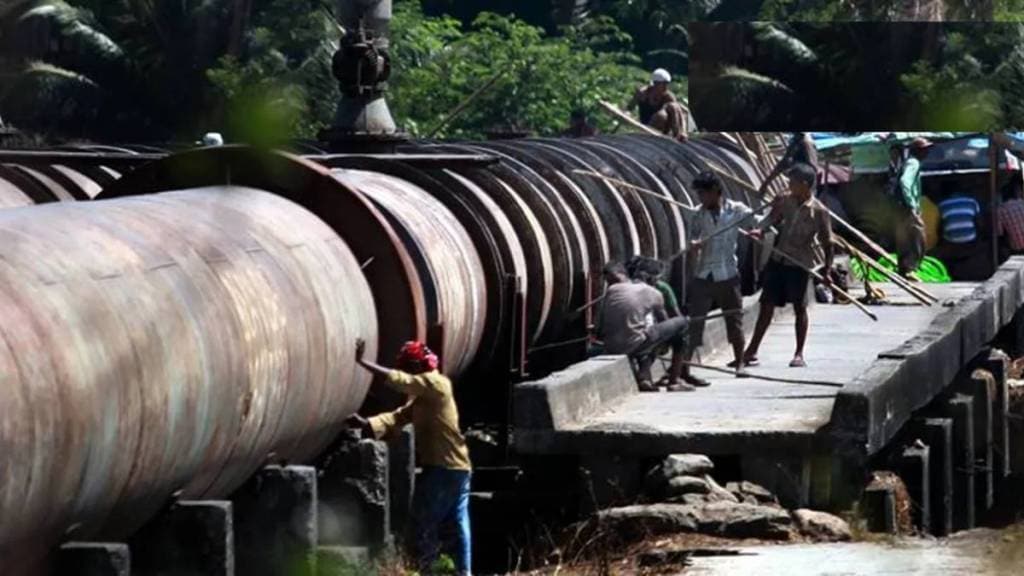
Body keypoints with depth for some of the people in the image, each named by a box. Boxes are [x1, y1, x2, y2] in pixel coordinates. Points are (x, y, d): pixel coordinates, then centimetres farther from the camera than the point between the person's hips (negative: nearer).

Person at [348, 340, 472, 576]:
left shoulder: (435, 383, -9)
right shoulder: (422, 397, 20)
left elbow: (396, 379, -16)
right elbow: (397, 418, 11)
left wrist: (362, 362, -13)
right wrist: (367, 424, -3)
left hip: (443, 468, -10)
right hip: (457, 468, 10)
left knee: (424, 523, -5)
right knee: (459, 525, 7)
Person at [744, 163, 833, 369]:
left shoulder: (818, 211, -9)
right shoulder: (785, 201, 3)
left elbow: (827, 243, -6)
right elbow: (773, 218, -6)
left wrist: (827, 270, -9)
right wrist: (760, 229, -28)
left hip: (799, 264, -4)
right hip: (777, 259, 4)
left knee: (799, 307, 4)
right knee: (767, 305, 6)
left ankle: (799, 354, 15)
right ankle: (752, 351, 10)